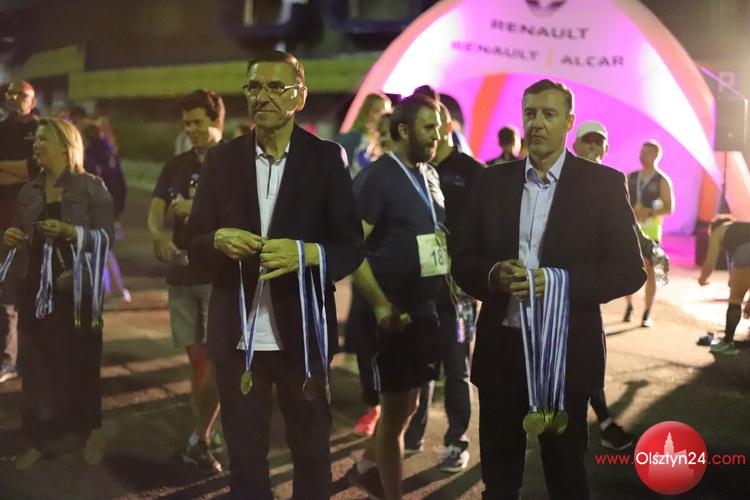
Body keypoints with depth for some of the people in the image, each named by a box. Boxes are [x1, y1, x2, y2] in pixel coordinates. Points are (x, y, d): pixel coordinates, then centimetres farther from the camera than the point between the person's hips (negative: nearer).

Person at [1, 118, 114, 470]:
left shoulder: (92, 187, -3)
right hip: (36, 288, 4)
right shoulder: (29, 192, 12)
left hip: (77, 289, -4)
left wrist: (69, 231, -24)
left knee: (81, 362, 0)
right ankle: (39, 438, 12)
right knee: (37, 363, 2)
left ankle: (87, 434, 16)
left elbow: (105, 237, -11)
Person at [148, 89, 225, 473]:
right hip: (182, 273, 5)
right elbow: (155, 212, 2)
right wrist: (158, 236, -19)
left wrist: (196, 207, -18)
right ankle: (202, 436, 20)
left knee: (217, 356, -7)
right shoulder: (175, 166, 11)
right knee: (196, 356, 10)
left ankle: (199, 440, 3)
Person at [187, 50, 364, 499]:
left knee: (312, 451, 14)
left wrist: (305, 252, -24)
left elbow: (352, 246, -4)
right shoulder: (222, 159, 5)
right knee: (244, 457, 11)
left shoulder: (327, 159, -2)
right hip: (237, 335, 2)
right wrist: (219, 239, -16)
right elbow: (194, 243, 6)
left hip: (303, 332, -1)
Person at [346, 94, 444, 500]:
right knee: (396, 409, 5)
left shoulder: (430, 176, 9)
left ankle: (366, 467, 42)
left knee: (408, 403, 20)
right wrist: (381, 305, -23)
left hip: (426, 307, 8)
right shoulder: (379, 177, -13)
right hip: (395, 311, -7)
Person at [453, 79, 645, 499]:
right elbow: (464, 262, 7)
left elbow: (629, 270, -5)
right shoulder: (491, 181, 6)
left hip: (566, 350, -2)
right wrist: (493, 275, -15)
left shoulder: (604, 183, -2)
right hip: (501, 347, 3)